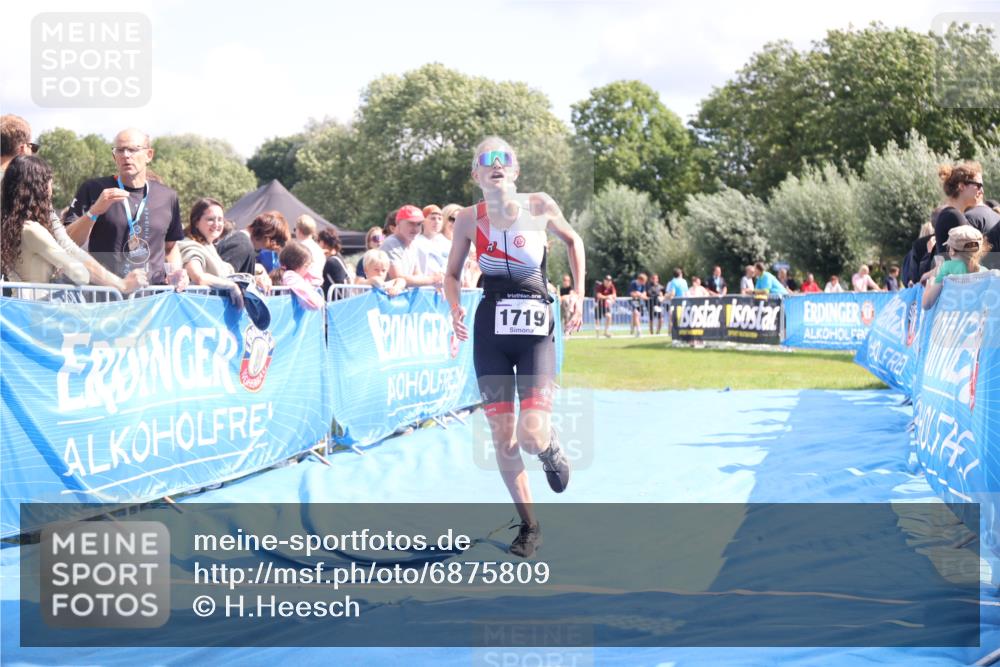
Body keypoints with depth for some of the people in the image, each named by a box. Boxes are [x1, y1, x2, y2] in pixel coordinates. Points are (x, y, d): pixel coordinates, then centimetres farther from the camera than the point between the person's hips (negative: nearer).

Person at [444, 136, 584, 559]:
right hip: (490, 331, 2)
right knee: (501, 434, 2)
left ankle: (551, 451, 23)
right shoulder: (469, 220, -2)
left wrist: (578, 293, 6)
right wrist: (456, 309, -9)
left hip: (536, 330, -2)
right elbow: (452, 273, 10)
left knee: (531, 433, -16)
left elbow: (572, 241, 14)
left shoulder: (540, 207, -5)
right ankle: (528, 525, 17)